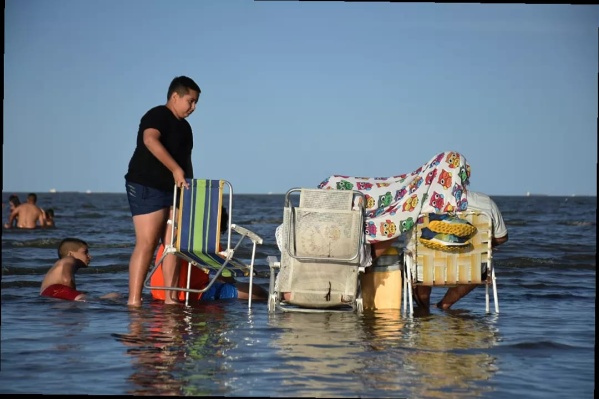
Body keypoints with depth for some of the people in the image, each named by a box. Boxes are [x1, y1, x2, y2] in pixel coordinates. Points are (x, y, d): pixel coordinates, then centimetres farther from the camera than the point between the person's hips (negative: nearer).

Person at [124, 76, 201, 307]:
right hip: (147, 187, -9)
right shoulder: (157, 116, -9)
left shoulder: (184, 126, 20)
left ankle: (171, 297, 4)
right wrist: (176, 169, -35)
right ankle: (134, 300, -12)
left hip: (175, 191, 9)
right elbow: (150, 140, -29)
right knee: (147, 243, -12)